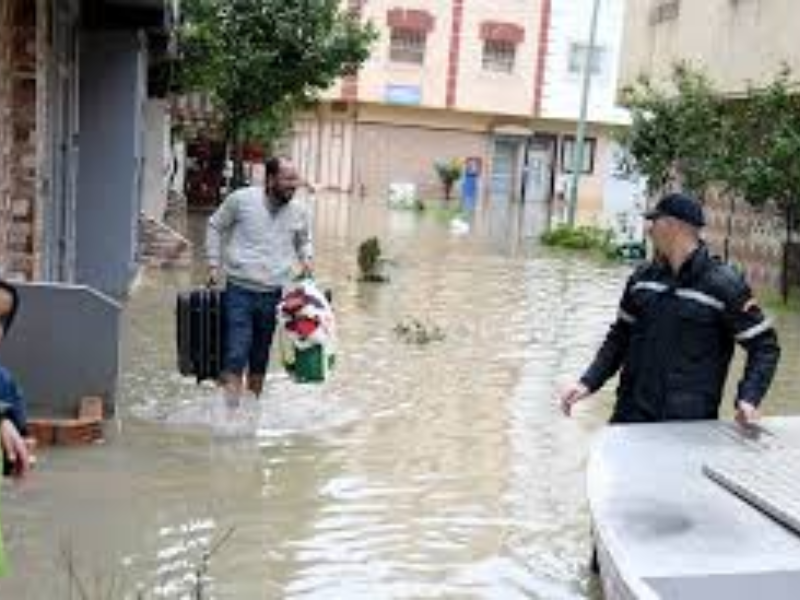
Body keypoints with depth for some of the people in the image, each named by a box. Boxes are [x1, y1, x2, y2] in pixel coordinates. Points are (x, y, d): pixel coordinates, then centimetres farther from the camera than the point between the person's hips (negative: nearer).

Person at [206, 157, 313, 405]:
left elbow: (304, 241, 26)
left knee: (261, 355, 13)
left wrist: (306, 258, 5)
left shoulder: (299, 212, 6)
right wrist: (214, 265, 3)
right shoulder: (241, 199, -4)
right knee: (236, 353, -10)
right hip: (239, 289, -3)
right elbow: (215, 227, 9)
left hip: (273, 293, 4)